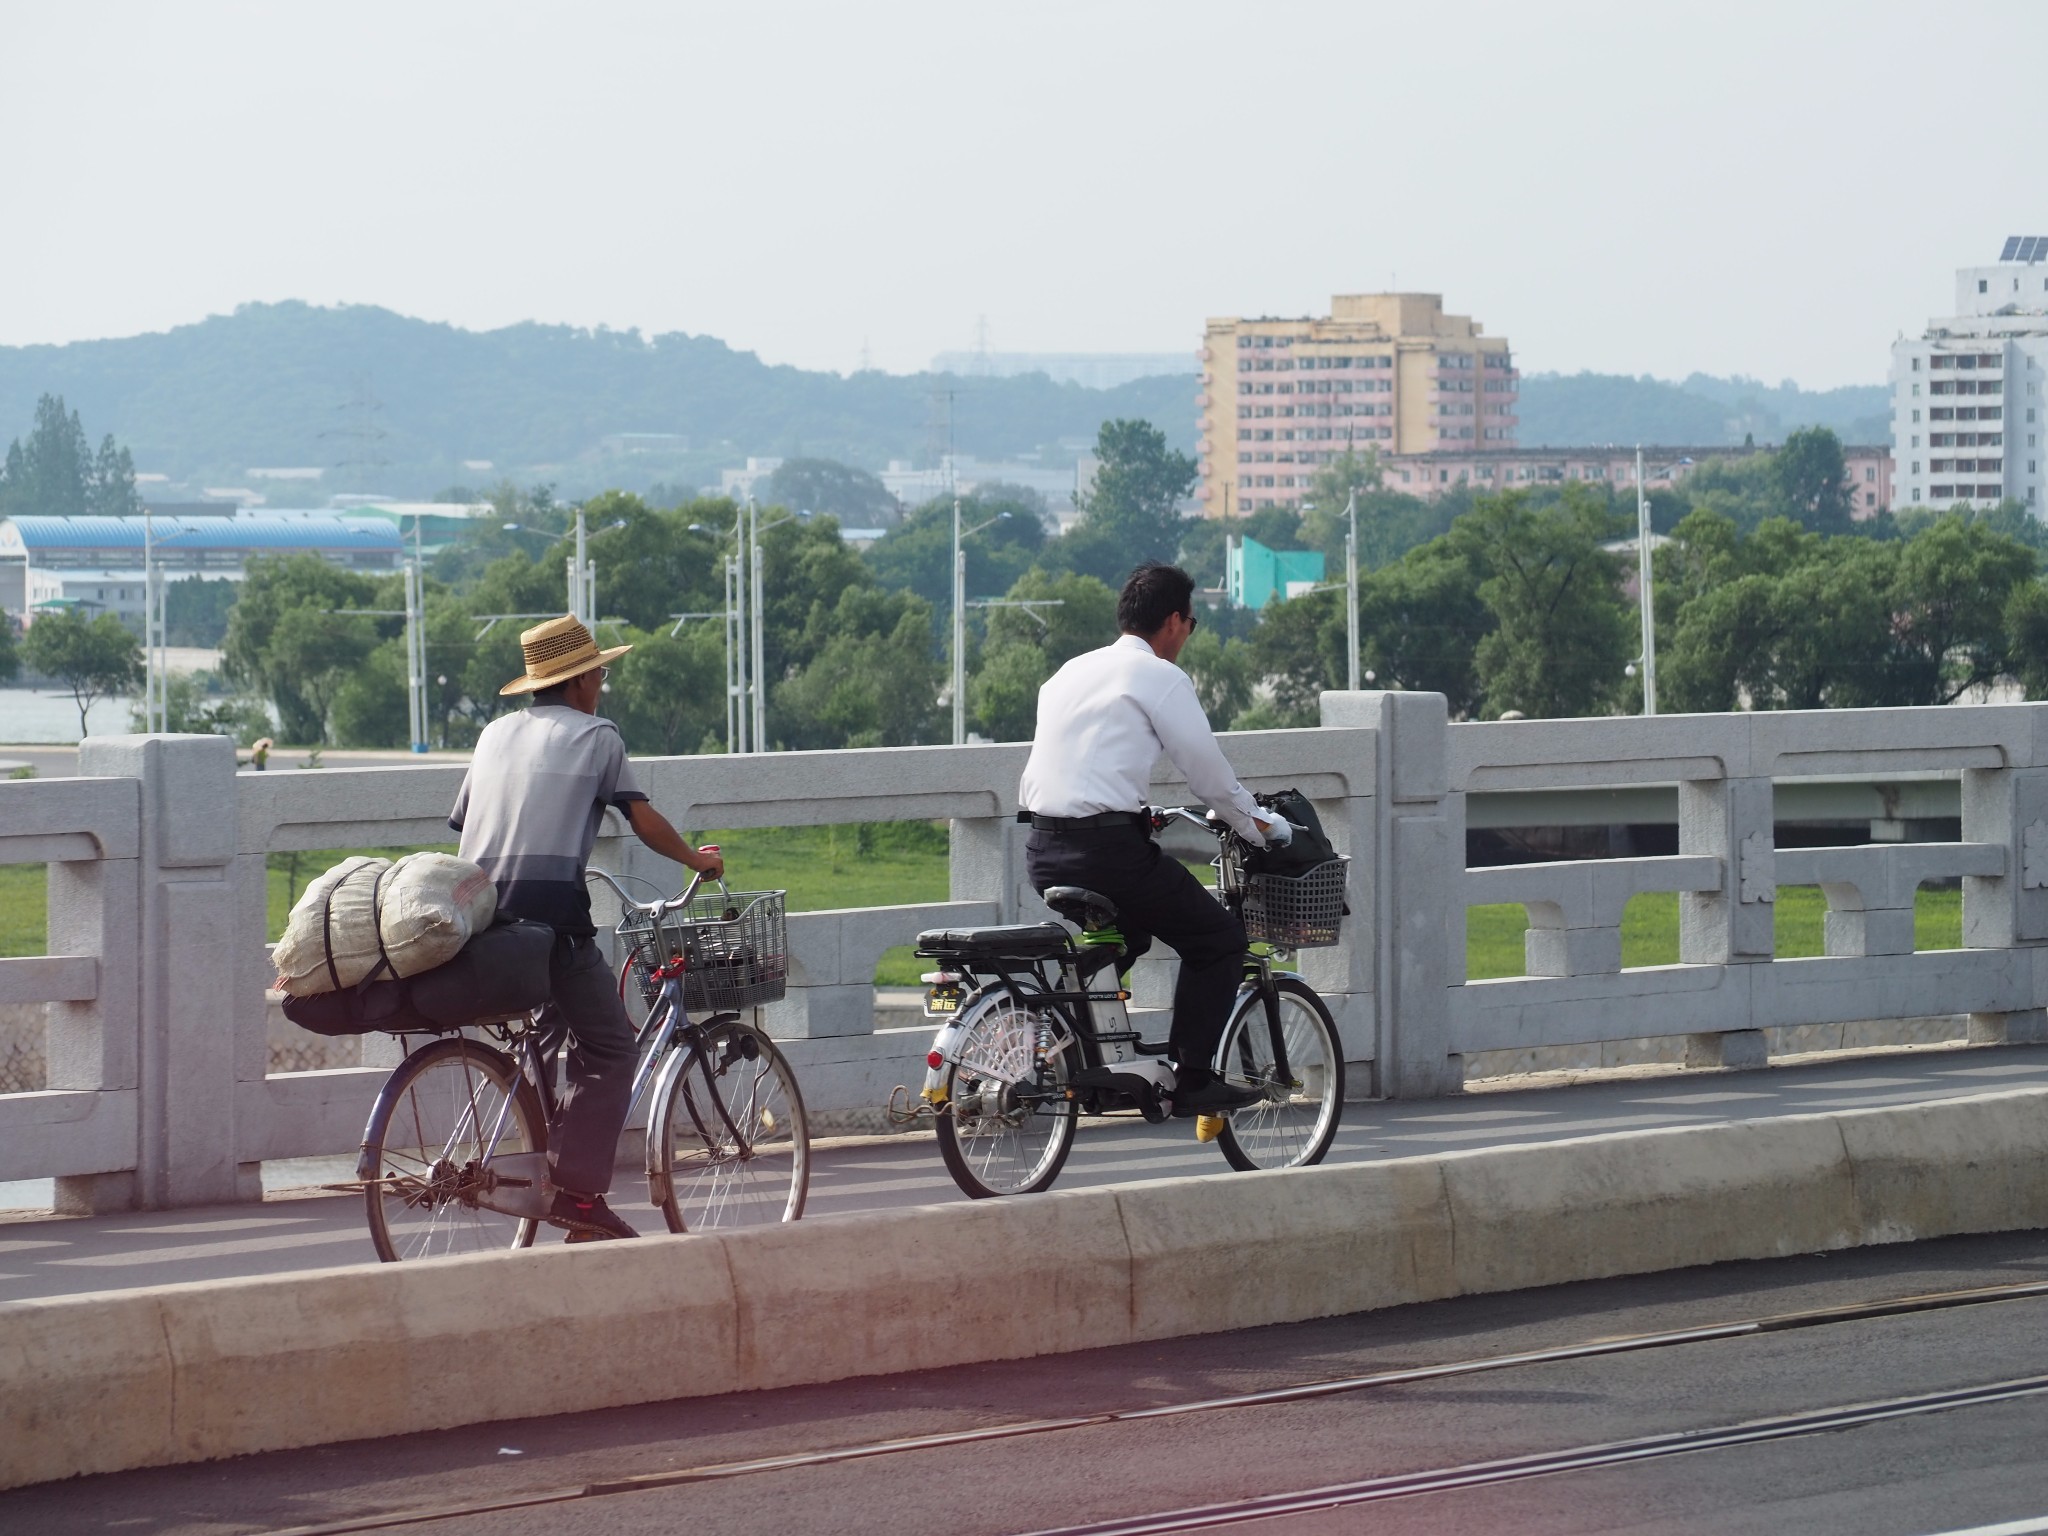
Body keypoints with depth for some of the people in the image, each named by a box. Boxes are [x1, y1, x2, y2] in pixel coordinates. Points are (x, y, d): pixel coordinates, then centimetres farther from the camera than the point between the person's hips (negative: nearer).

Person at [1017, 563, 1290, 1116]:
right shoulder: (1159, 676, -3)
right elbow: (1208, 770, 1)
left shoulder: (1072, 671, 20)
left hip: (1043, 851, 8)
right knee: (1219, 939, 8)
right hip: (1108, 847, -8)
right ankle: (1192, 1081, 3)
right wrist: (1259, 826, 17)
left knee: (1124, 933, 34)